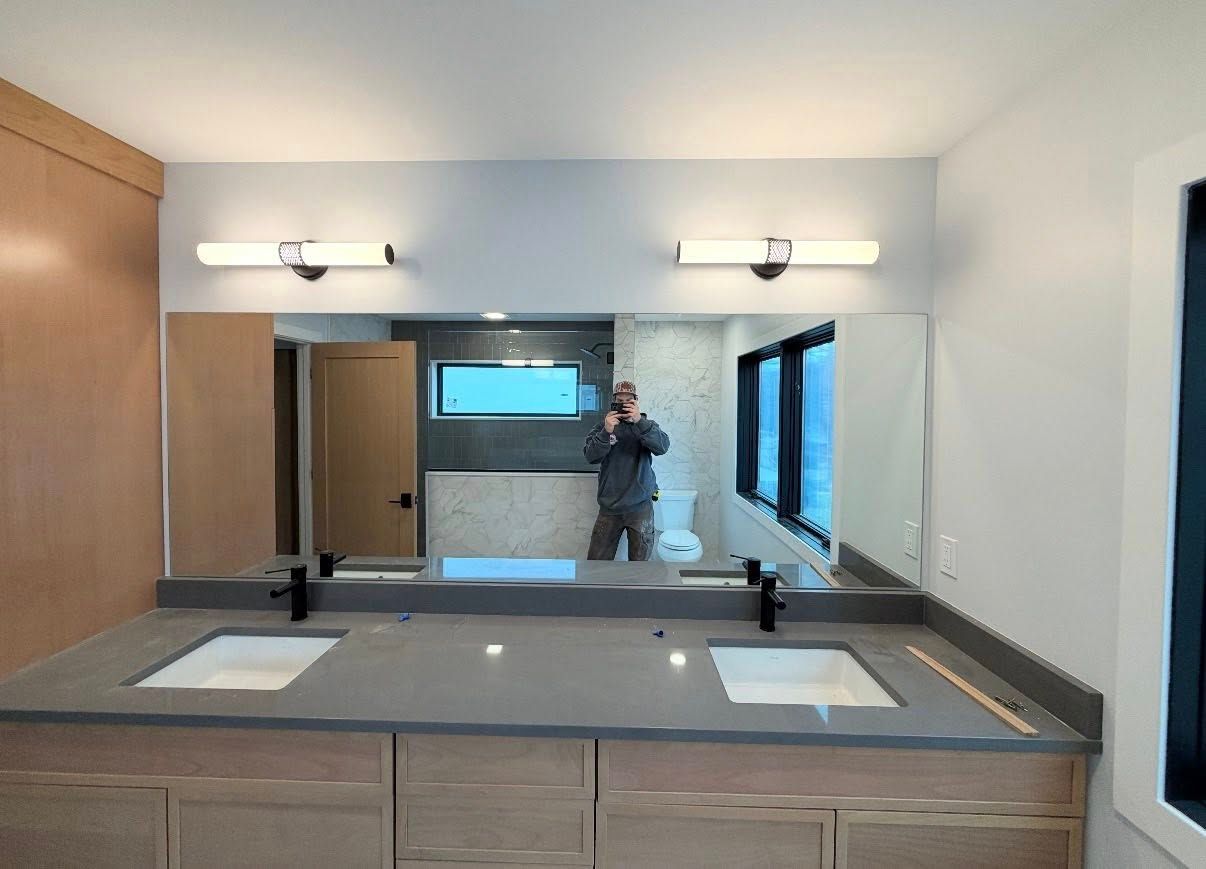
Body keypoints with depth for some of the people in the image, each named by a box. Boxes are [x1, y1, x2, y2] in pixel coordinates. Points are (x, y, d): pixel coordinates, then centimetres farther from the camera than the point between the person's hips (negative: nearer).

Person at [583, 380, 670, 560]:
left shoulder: (647, 425, 4)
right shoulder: (602, 426, 4)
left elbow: (662, 447, -15)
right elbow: (591, 457, -9)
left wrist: (639, 421, -28)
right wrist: (606, 432, -25)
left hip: (641, 506, 0)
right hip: (609, 506, 1)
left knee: (640, 561, 9)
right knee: (596, 562, 5)